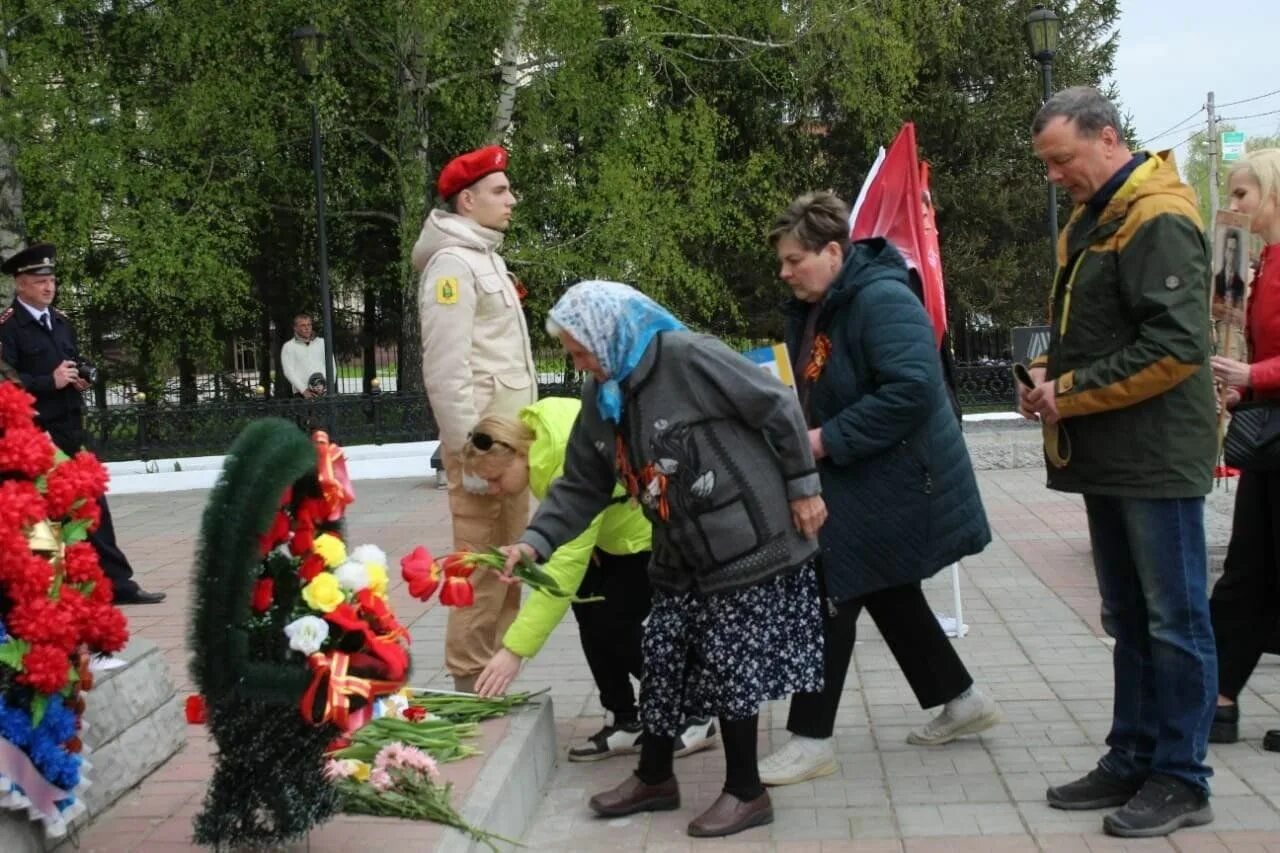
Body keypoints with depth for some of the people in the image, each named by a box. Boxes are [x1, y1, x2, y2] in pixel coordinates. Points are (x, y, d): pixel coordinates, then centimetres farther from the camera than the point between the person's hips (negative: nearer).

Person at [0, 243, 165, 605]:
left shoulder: (60, 321, 15)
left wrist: (80, 378, 4)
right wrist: (51, 382, -19)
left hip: (72, 430, 7)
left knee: (93, 506, 9)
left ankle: (117, 583, 14)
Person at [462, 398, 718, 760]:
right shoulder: (533, 429, -10)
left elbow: (565, 567, -40)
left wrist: (514, 650, -42)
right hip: (625, 526, 9)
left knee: (611, 620, -13)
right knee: (589, 605, -1)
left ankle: (694, 716, 3)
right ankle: (626, 720, 10)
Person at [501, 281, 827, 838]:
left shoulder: (688, 358, -20)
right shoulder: (602, 397, 5)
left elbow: (778, 406, -15)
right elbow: (582, 485, 8)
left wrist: (803, 487, -9)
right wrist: (537, 541, -5)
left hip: (747, 546, -7)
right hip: (681, 558, 7)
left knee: (729, 664, -2)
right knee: (663, 660, 11)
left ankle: (746, 793, 15)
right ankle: (654, 779, 29)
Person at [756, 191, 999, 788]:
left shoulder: (882, 301, -21)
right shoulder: (810, 311, 9)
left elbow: (913, 389, -31)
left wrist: (829, 440, -27)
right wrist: (802, 435, 4)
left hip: (894, 484, -10)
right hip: (854, 481, 10)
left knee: (830, 597, -7)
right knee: (888, 594, 19)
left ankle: (811, 738, 4)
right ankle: (961, 699, 35)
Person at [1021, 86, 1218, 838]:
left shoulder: (1159, 221, -15)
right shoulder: (1093, 220, 15)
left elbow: (1176, 347, -23)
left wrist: (1073, 392, -17)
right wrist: (1050, 373, 5)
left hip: (1157, 458, -9)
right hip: (1109, 457, 9)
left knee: (1174, 621, 0)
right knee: (1130, 620, 15)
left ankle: (1181, 781, 10)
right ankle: (1134, 761, 24)